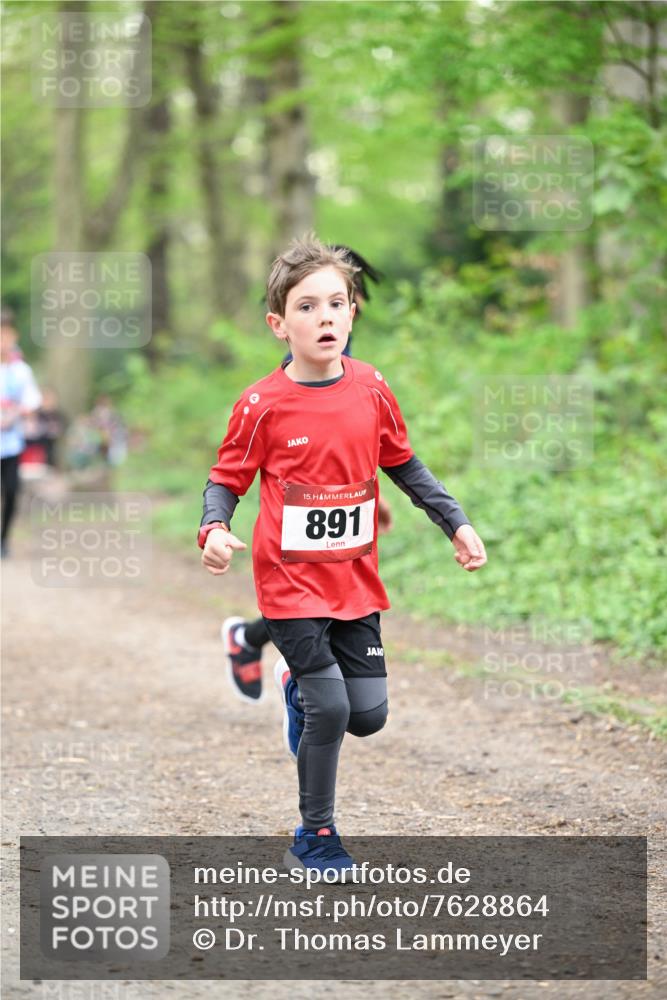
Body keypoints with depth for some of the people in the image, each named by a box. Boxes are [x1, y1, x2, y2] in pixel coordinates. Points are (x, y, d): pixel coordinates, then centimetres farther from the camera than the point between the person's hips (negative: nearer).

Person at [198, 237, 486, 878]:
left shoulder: (371, 390, -1)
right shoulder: (263, 405, -12)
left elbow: (403, 465, 13)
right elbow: (226, 479, -3)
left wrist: (456, 523, 8)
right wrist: (214, 530, -22)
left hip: (355, 581, 4)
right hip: (290, 583, -4)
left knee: (368, 716, 4)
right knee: (329, 712, -10)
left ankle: (300, 684, 38)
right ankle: (314, 838, 10)